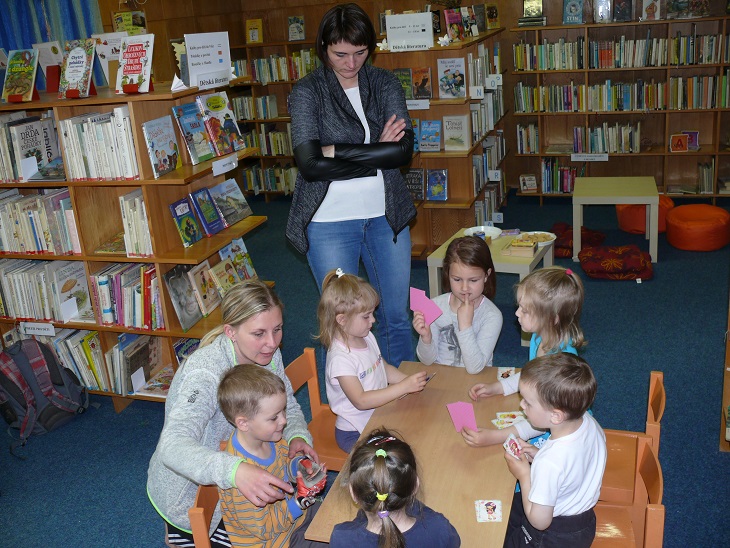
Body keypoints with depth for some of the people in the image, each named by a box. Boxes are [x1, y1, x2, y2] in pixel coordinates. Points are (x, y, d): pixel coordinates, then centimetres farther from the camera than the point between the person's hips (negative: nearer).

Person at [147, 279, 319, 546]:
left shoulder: (267, 353, -12)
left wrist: (297, 436, -21)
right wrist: (235, 471, -60)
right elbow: (173, 447, -44)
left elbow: (289, 407, 1)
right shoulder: (205, 372, -33)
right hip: (189, 496, -7)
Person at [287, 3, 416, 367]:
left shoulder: (385, 83, 4)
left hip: (385, 215, 3)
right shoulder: (307, 92, -5)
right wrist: (377, 153, -14)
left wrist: (336, 151, -17)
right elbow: (310, 163, -19)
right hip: (330, 221, -3)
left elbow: (403, 149, -12)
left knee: (397, 315, 14)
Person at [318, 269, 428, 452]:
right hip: (355, 434, -8)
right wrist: (404, 387, -30)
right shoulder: (340, 358, -25)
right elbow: (361, 401, -28)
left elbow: (384, 368, 15)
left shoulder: (367, 337, 3)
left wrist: (411, 381, -4)